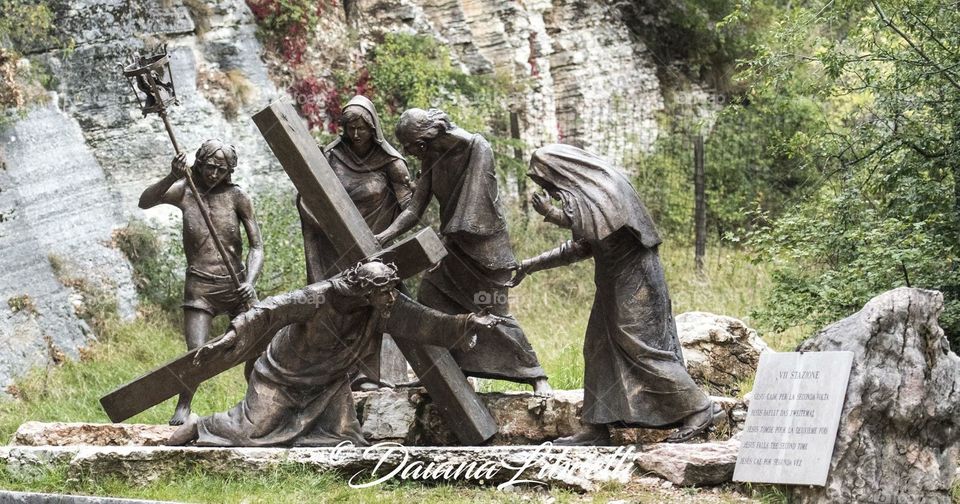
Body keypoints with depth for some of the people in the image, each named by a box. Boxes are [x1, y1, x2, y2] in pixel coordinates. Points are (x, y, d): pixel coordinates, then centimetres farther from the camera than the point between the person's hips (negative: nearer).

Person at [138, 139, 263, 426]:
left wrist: (250, 281, -17)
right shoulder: (184, 191, 1)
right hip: (200, 286, -1)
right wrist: (171, 177, -30)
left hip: (236, 284, 1)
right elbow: (145, 203, -16)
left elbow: (257, 246, -1)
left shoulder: (237, 197, 0)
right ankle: (183, 408, 9)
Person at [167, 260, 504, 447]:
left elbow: (425, 323, -16)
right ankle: (198, 427, 22)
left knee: (343, 438, -7)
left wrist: (467, 325, -27)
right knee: (252, 430, -5)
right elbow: (270, 312, -34)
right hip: (284, 376, -5)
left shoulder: (387, 309, -18)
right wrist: (232, 338, -42)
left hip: (330, 383, 5)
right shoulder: (318, 299, -34)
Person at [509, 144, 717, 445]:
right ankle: (596, 428, 10)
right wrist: (531, 266, 19)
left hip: (634, 282, -10)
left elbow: (604, 232, -29)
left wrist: (553, 215, -23)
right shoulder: (586, 192, 13)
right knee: (599, 349, 8)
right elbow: (580, 247, 20)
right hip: (615, 284, 10)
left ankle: (698, 410, -2)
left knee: (642, 348, -9)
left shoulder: (608, 186, -15)